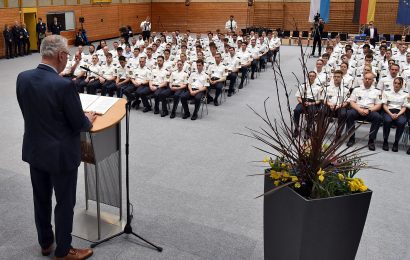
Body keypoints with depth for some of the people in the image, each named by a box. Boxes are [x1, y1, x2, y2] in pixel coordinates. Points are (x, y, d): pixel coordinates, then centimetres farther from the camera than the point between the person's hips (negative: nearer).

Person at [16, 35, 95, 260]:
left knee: (41, 199, 21)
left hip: (34, 150, 7)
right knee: (64, 203, 10)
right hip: (61, 154, -7)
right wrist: (88, 119, 5)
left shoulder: (22, 78, -5)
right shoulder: (64, 85, -25)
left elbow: (29, 112, 7)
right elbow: (78, 124, -17)